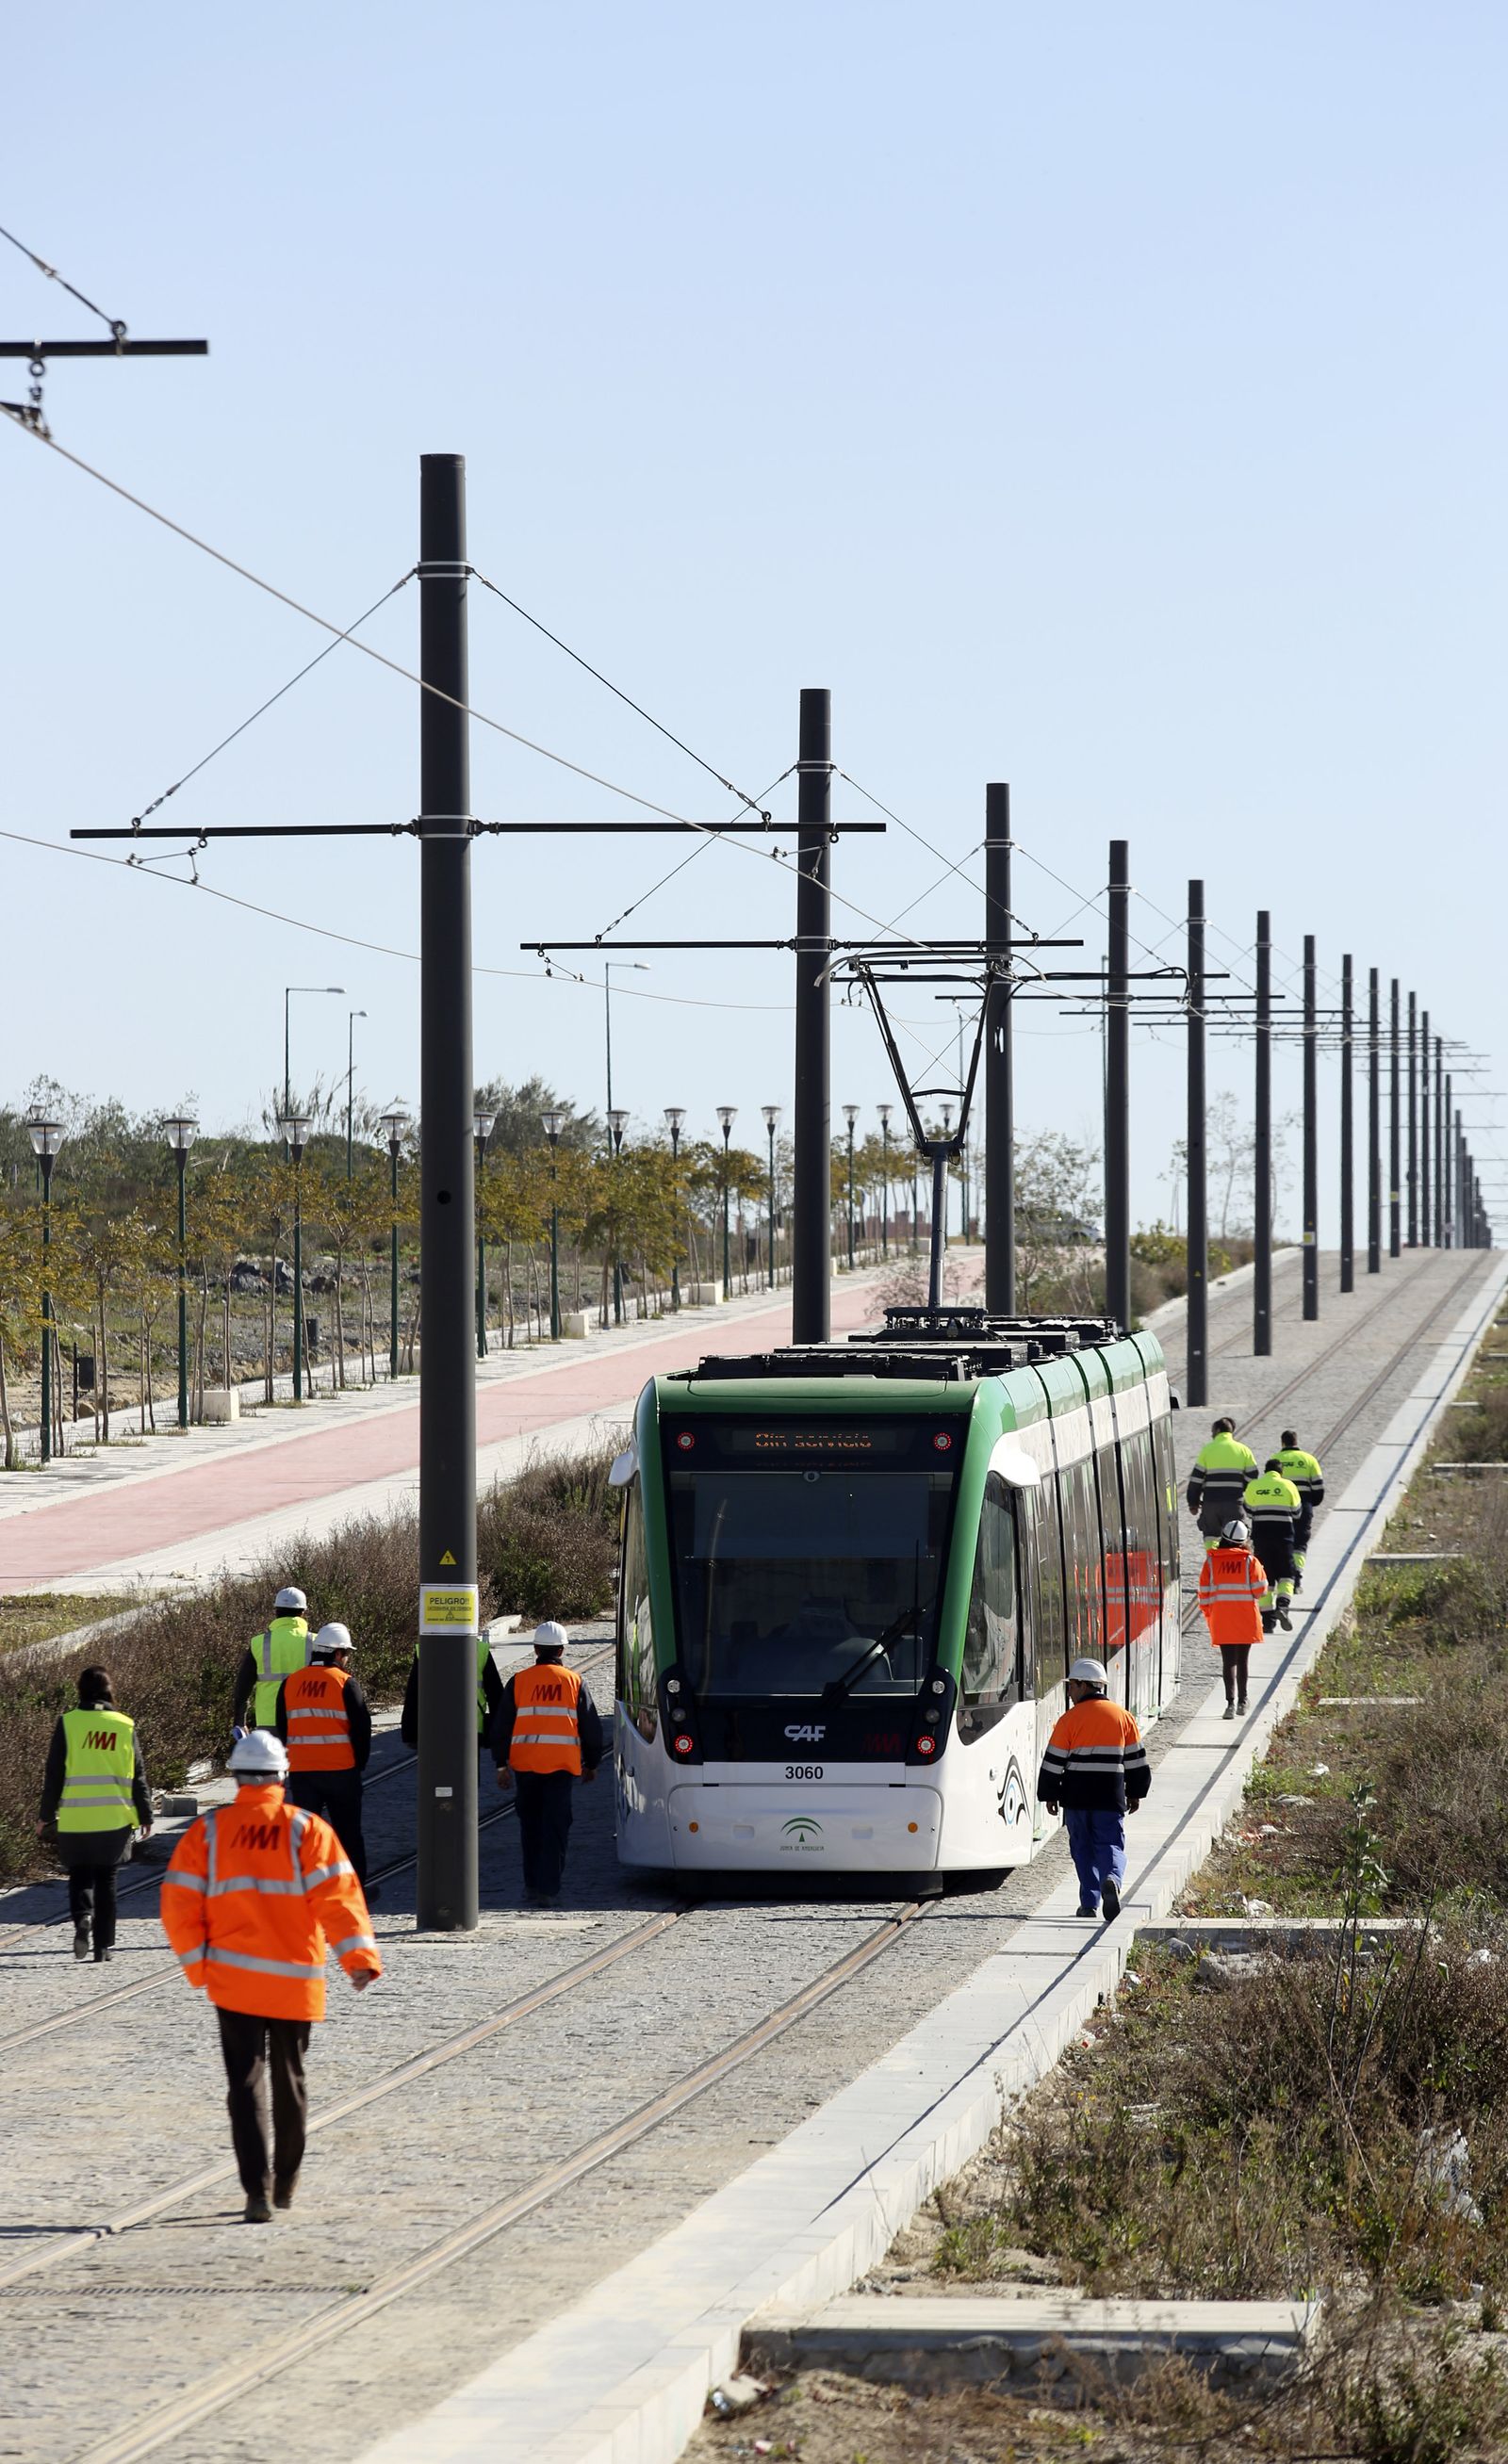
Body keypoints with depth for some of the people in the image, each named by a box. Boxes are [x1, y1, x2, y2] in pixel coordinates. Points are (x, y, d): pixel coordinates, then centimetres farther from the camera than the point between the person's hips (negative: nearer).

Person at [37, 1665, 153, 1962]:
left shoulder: (68, 1724, -3)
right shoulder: (126, 1726, 2)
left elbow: (54, 1774, -1)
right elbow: (138, 1776, 6)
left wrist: (46, 1815, 8)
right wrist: (145, 1815, 16)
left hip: (75, 1818, -1)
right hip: (116, 1818, 1)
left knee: (79, 1874, 14)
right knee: (106, 1879, 12)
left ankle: (82, 1916, -15)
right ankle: (104, 1945, 11)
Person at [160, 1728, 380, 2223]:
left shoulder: (207, 1831, 0)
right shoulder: (306, 1830, -4)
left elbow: (179, 1904, -2)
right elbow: (337, 1896, -11)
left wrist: (199, 1967, 6)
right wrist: (360, 1956, -13)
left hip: (233, 1979, 0)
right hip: (295, 1979, 0)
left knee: (246, 2083, -1)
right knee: (289, 2080, 17)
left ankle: (257, 2187, -15)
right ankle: (286, 2185, 28)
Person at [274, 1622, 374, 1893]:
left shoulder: (290, 1684, 7)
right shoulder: (345, 1683, -7)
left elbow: (282, 1728, 11)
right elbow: (361, 1727, -7)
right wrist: (360, 1763, 6)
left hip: (300, 1771, 3)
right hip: (341, 1769, -3)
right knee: (348, 1831, 8)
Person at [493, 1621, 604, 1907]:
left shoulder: (519, 1681, 2)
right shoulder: (573, 1682, 2)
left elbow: (502, 1726, 3)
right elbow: (592, 1727, 6)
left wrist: (502, 1764, 10)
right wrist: (591, 1763, 18)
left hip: (525, 1762, 1)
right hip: (562, 1763, -1)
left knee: (530, 1823, 14)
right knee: (555, 1826, 0)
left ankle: (532, 1885, 20)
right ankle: (547, 1889, -5)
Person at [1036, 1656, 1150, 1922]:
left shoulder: (1070, 1719, -4)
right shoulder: (1122, 1716, 5)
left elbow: (1054, 1761, -3)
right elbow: (1136, 1759, 11)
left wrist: (1049, 1795, 7)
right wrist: (1135, 1793, 21)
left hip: (1076, 1798, -1)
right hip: (1111, 1798, 1)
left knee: (1083, 1848, 10)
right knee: (1111, 1844, 4)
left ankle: (1089, 1903, 6)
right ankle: (1111, 1879, -27)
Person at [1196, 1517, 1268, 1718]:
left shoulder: (1211, 1561, -1)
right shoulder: (1250, 1561, -5)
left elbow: (1204, 1593, 0)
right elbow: (1260, 1590, -7)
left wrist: (1208, 1615, 12)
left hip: (1221, 1619, 0)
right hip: (1246, 1619, 0)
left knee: (1228, 1660, 2)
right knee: (1243, 1659, 13)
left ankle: (1231, 1701, -13)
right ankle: (1241, 1702, 20)